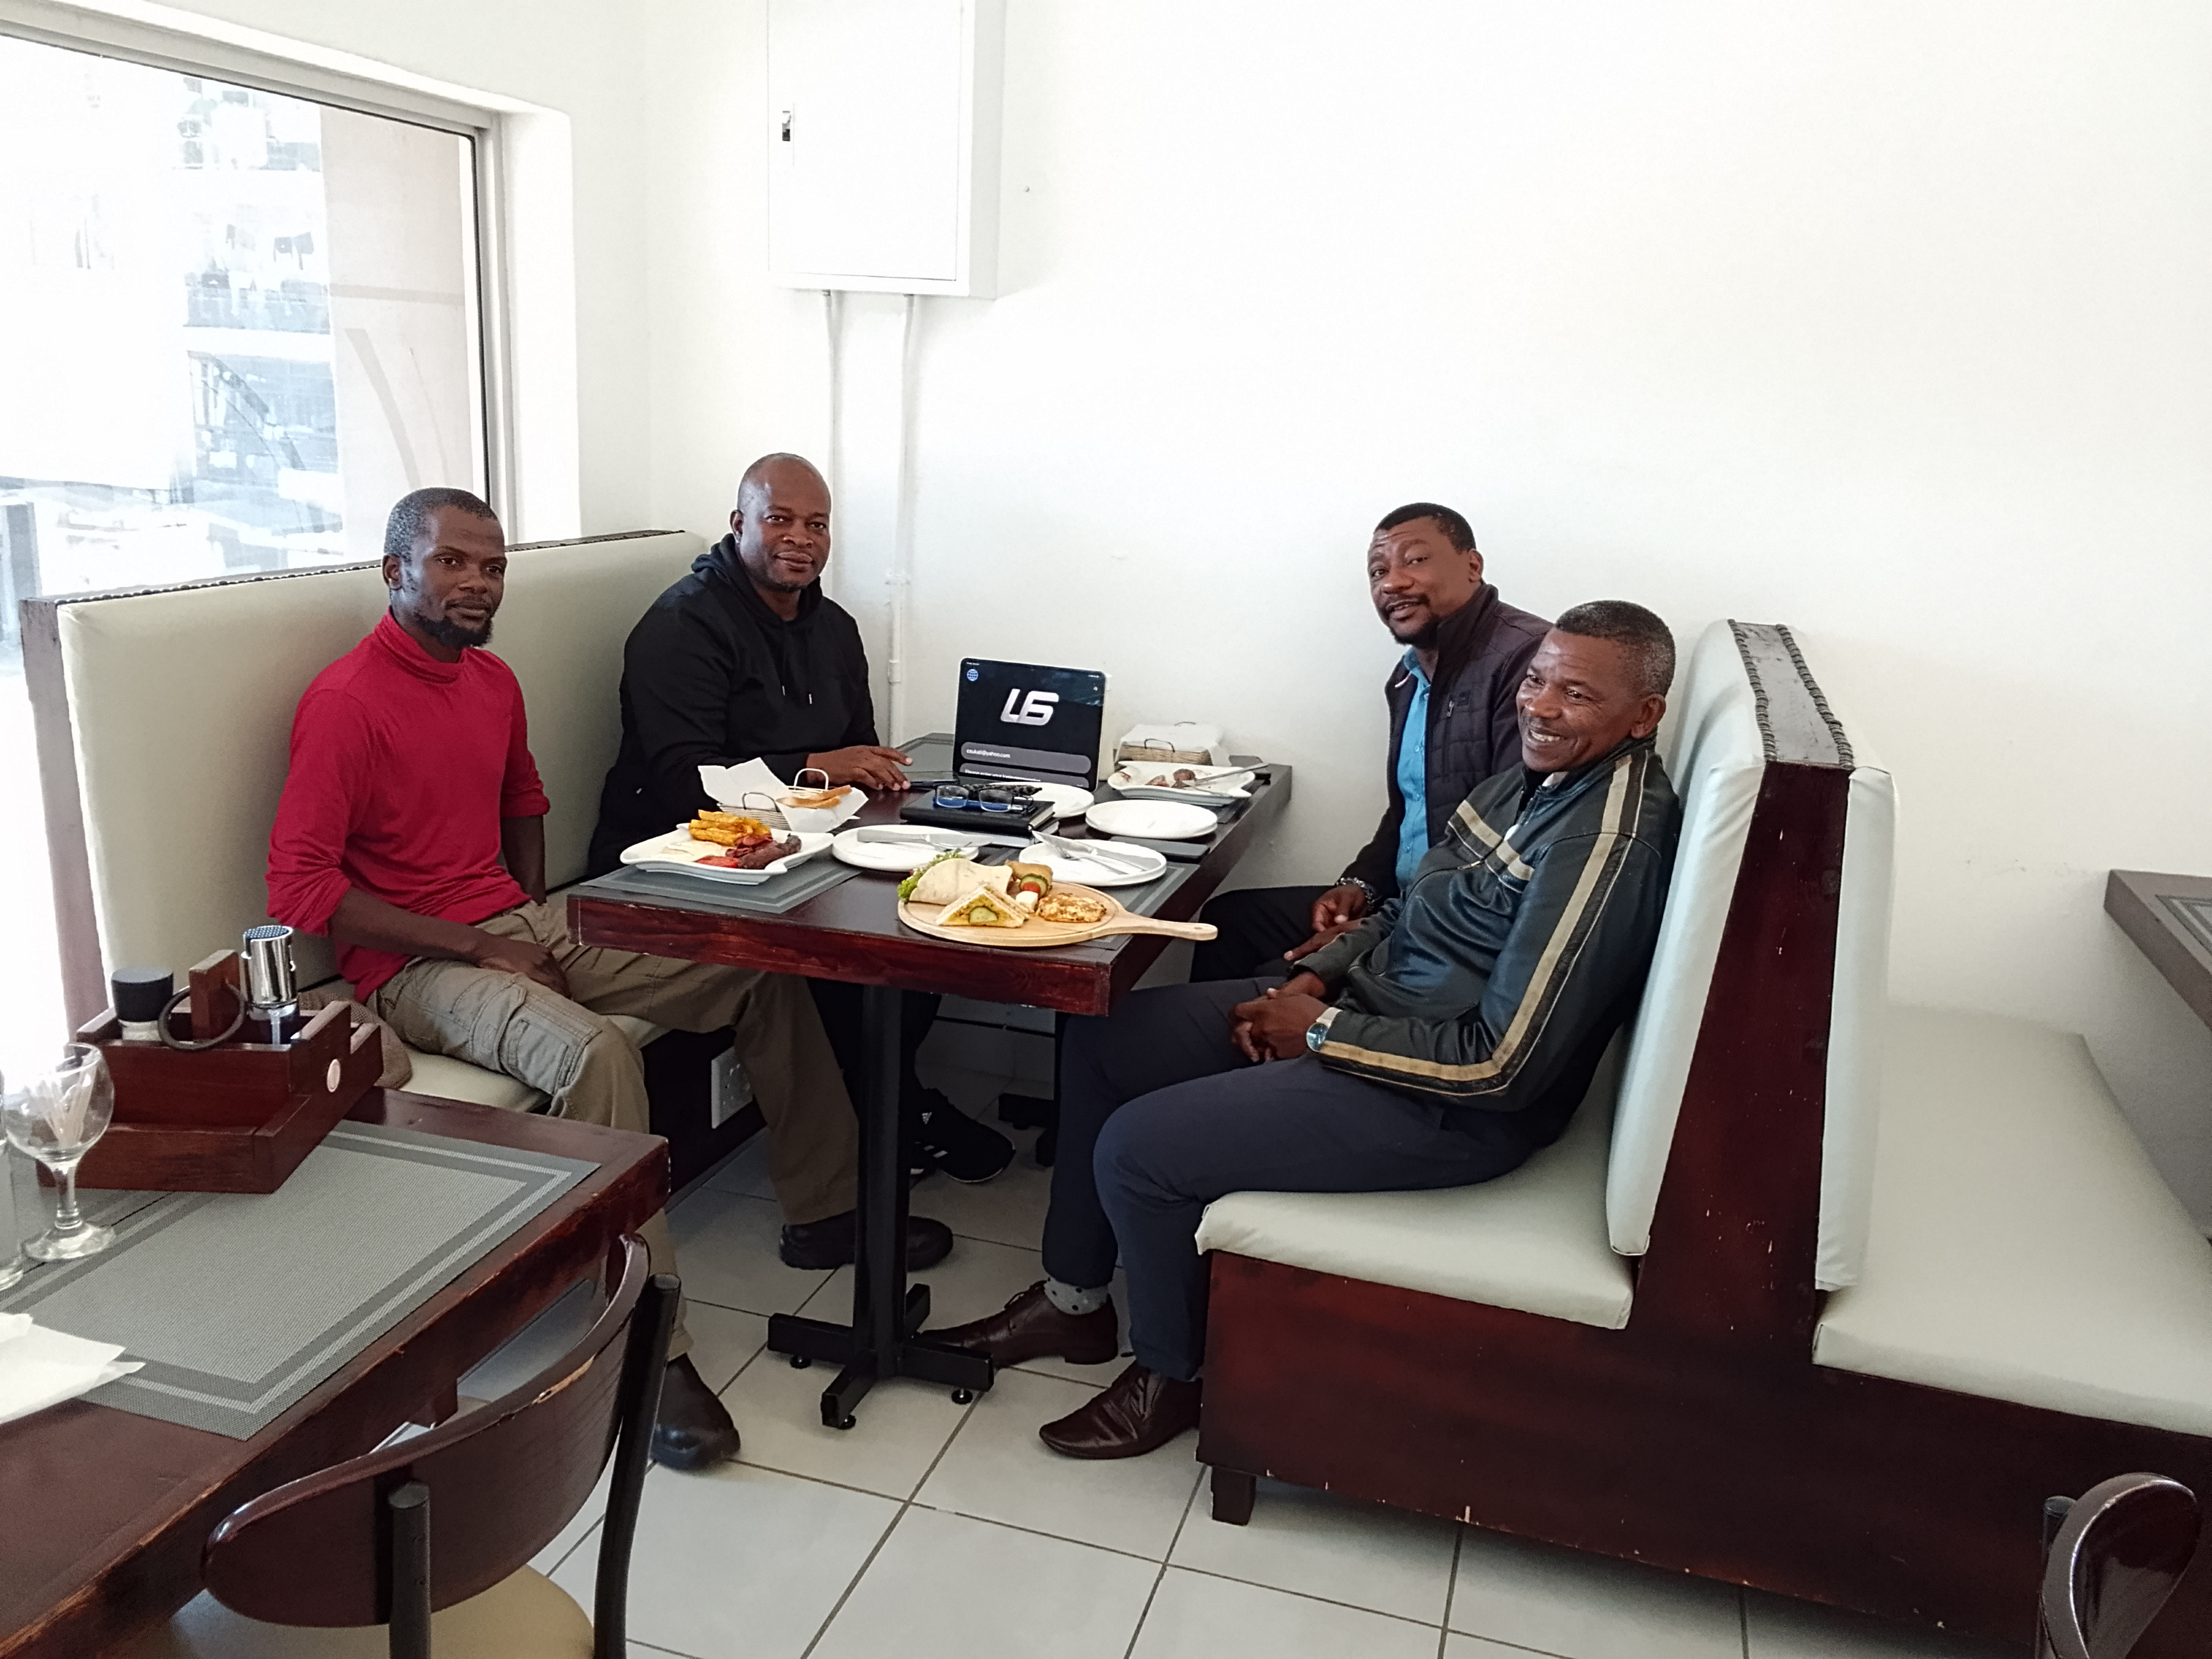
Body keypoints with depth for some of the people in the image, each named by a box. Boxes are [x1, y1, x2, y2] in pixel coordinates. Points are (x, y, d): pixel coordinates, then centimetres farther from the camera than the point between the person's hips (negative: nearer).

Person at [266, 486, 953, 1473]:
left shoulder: (494, 681, 10)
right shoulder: (345, 703, -14)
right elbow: (298, 887, -19)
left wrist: (534, 917, 13)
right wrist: (476, 946, -20)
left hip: (519, 927, 8)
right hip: (416, 966, -8)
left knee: (761, 972, 3)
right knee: (592, 1052, -37)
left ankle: (822, 1209, 15)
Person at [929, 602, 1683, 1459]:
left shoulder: (1609, 843, -25)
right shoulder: (1539, 769, 4)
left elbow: (1503, 1065, -27)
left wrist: (1322, 1030, -17)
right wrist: (1314, 976, 0)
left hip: (1451, 1105, -10)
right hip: (1369, 997, 10)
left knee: (1136, 1149, -16)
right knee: (1101, 1037, 8)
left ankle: (1169, 1374, 13)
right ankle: (1076, 1300, 23)